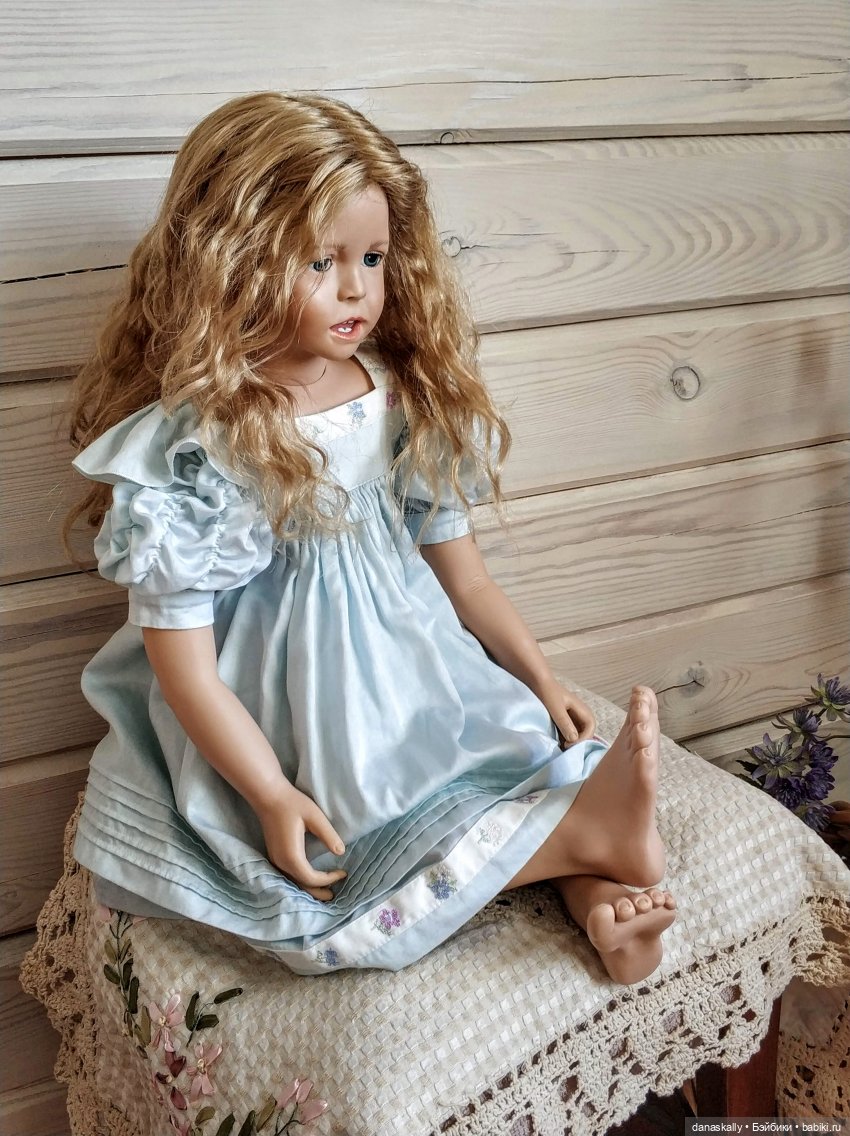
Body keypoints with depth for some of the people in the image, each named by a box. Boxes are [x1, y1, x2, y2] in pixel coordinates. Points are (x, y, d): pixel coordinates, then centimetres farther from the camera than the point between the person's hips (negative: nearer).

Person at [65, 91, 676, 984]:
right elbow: (182, 665, -16)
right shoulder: (187, 449, -18)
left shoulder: (410, 401, 1)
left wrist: (543, 683, 7)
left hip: (423, 683, 6)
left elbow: (462, 574, 11)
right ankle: (584, 835, -21)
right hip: (292, 733, -6)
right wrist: (274, 797, -19)